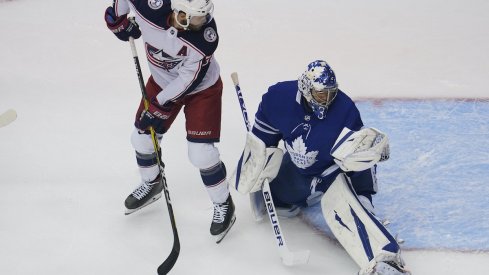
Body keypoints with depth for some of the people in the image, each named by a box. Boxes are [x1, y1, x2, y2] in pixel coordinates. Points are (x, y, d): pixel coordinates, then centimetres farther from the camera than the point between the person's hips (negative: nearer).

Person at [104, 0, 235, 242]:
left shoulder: (206, 36, -35)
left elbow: (188, 79, -26)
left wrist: (160, 106, -23)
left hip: (201, 88, -4)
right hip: (163, 81, 4)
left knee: (201, 153, -10)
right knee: (143, 137, 14)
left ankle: (223, 205, 13)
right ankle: (151, 183, 44)